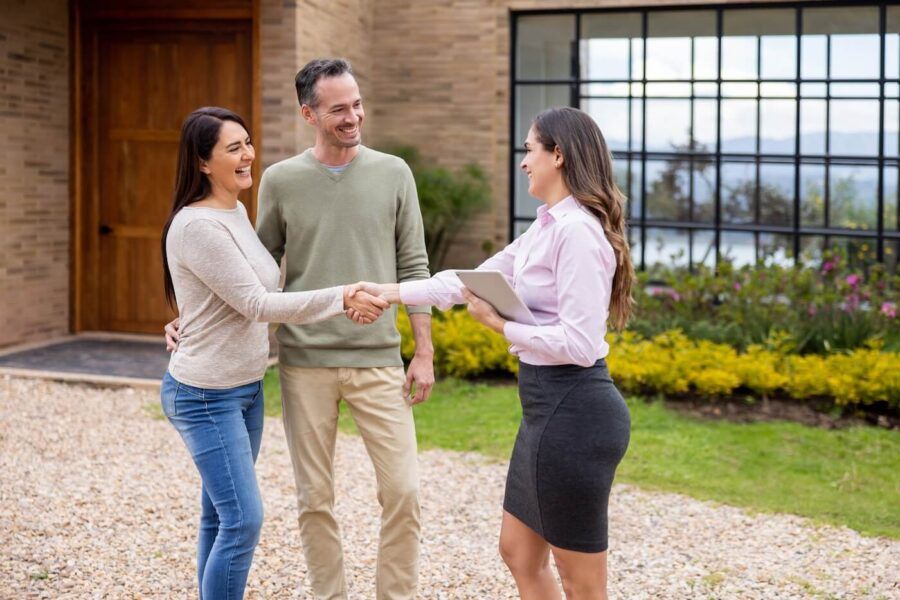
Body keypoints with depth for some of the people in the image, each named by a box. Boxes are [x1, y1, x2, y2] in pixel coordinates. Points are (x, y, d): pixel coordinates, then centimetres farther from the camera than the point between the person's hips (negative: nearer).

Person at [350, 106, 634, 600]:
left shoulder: (577, 231, -18)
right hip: (549, 408, 10)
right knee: (519, 554, 20)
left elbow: (579, 344, -24)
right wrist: (390, 293, 22)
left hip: (572, 410, -10)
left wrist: (499, 323, -13)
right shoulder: (548, 227, 13)